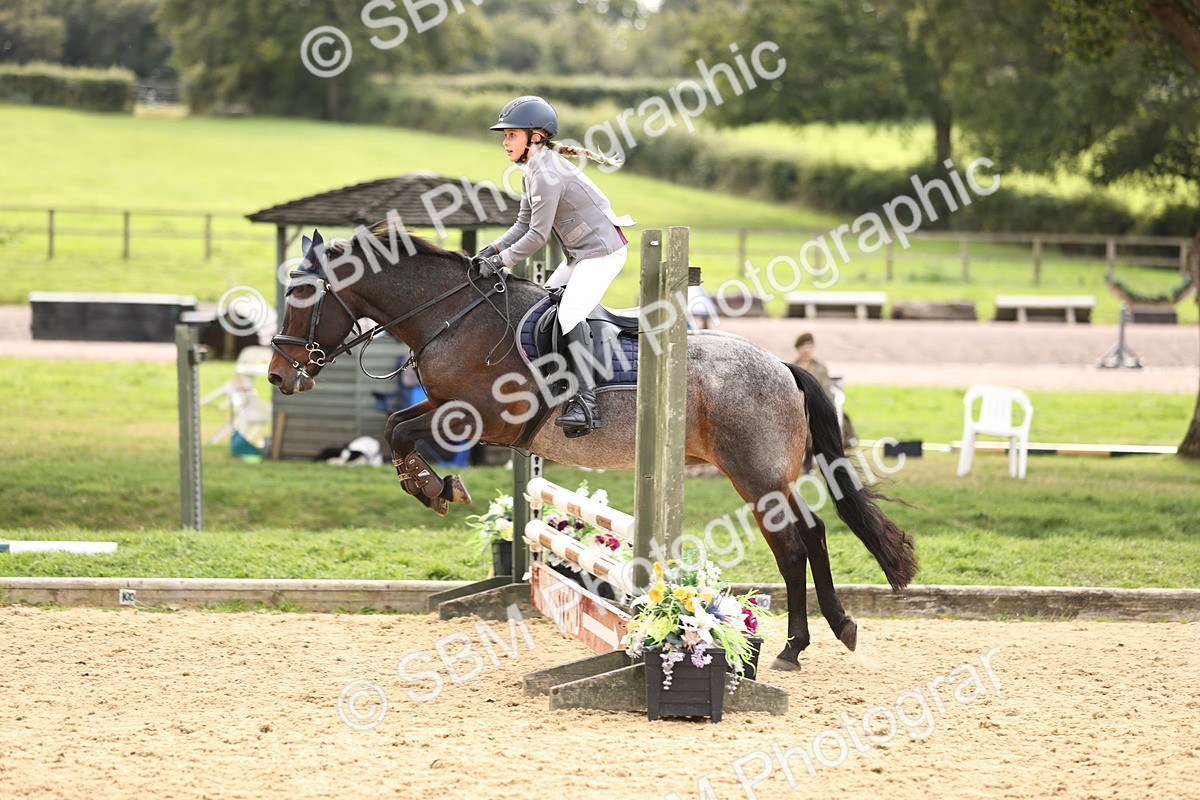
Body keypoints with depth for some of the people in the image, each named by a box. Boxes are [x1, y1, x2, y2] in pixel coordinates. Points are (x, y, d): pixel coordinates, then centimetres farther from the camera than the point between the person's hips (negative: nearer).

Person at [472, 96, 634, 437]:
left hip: (602, 250, -11)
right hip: (581, 252, 11)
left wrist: (501, 260, -16)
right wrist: (491, 250, 0)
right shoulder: (534, 169, 10)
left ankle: (586, 402, -26)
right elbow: (523, 225, 12)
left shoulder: (547, 174, -22)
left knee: (570, 312, -21)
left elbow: (537, 235, -22)